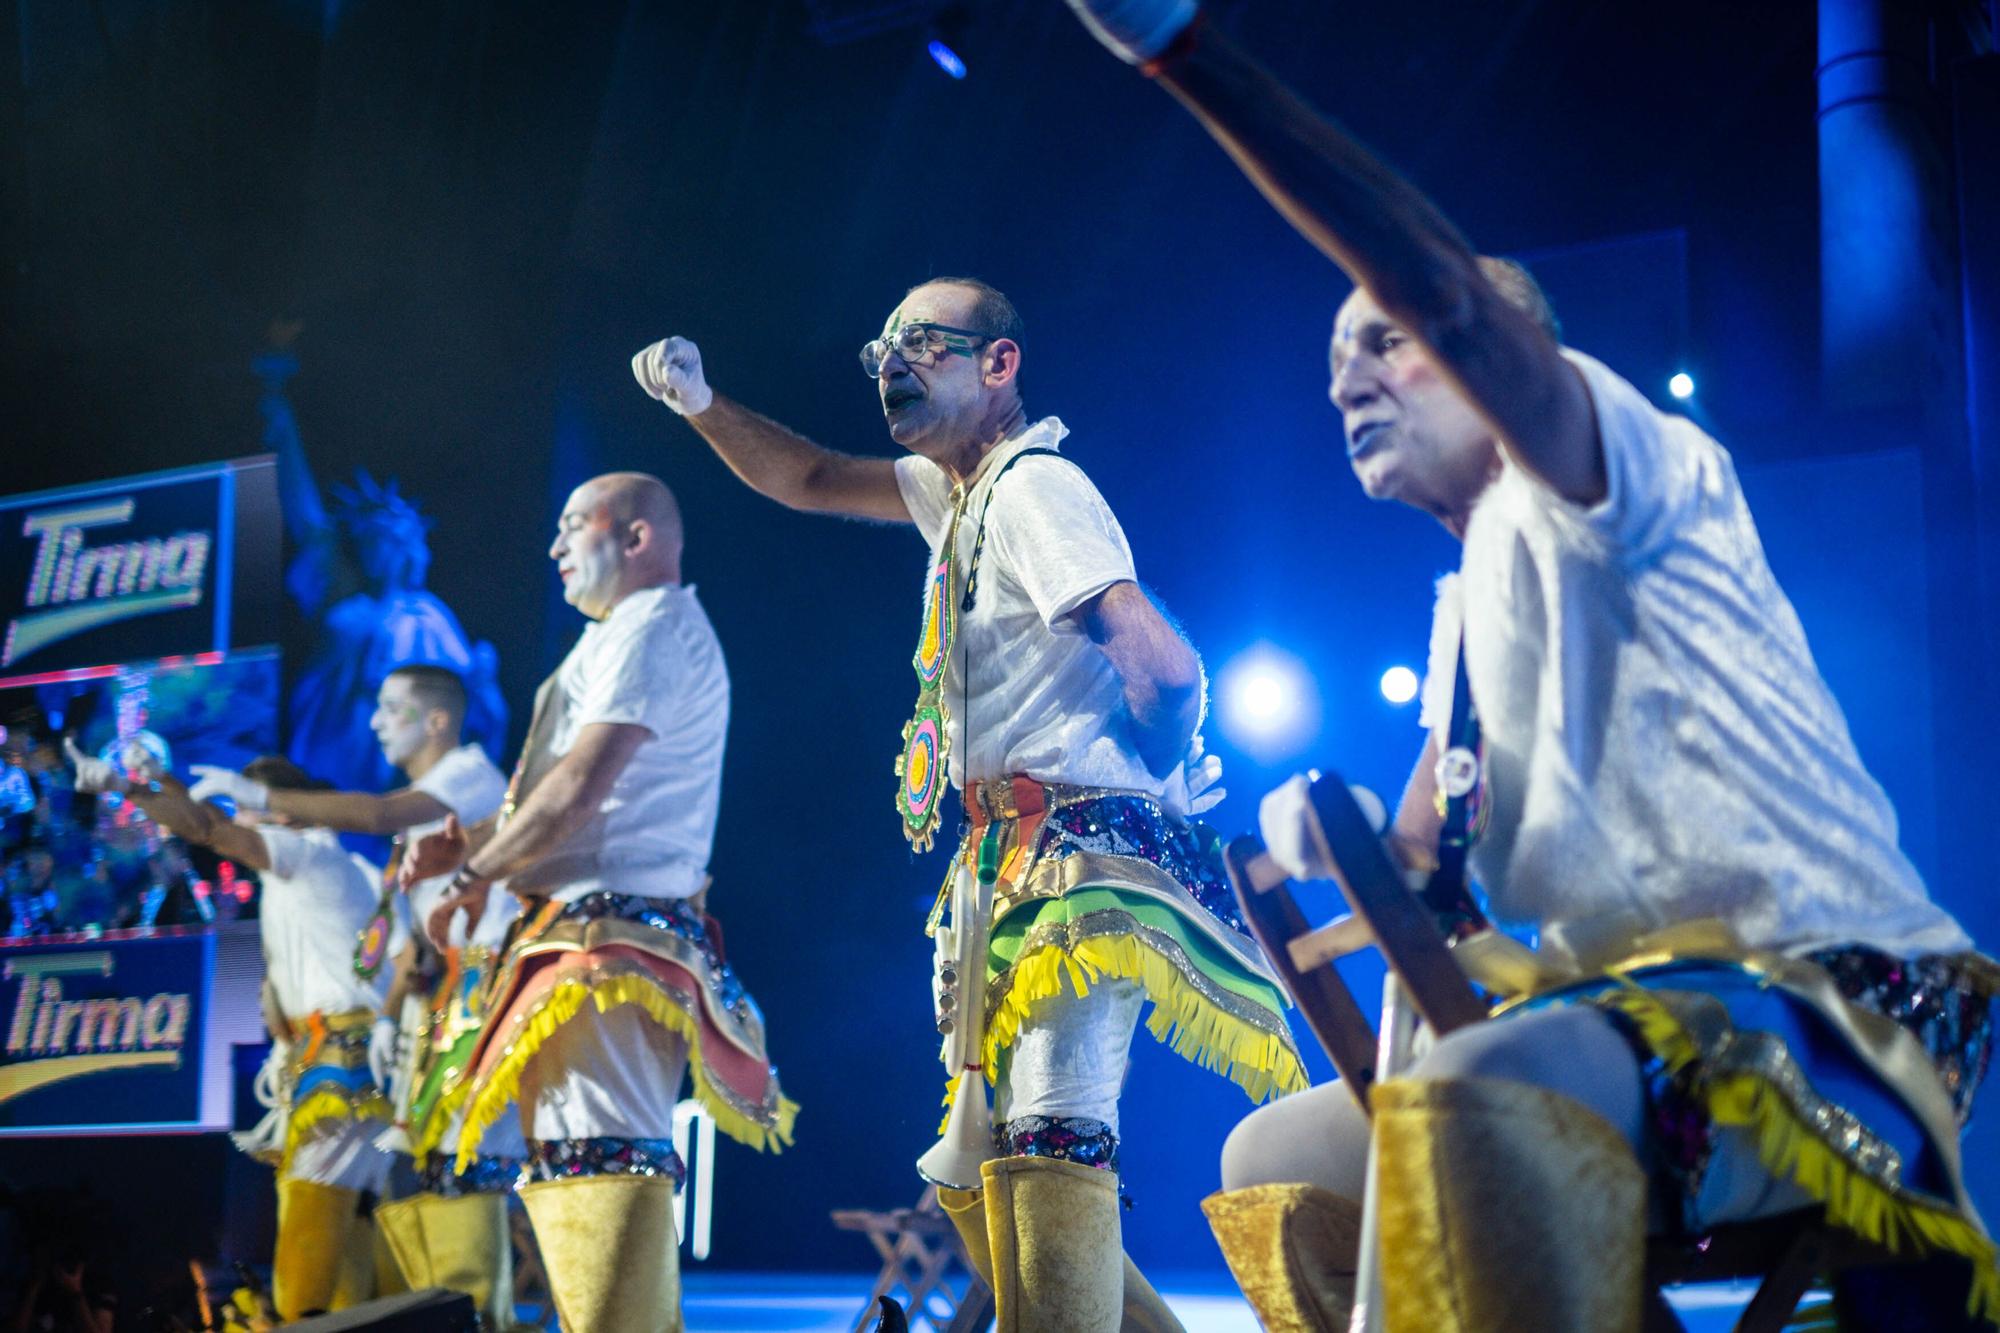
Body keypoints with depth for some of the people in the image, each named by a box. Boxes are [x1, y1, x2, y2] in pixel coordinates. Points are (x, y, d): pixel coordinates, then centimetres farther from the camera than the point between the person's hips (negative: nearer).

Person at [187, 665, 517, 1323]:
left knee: (459, 1153, -15)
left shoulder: (471, 772, -4)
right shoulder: (420, 804, 21)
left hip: (481, 988, -9)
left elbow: (376, 813, -23)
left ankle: (477, 1312, -15)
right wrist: (388, 1016, 10)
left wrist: (260, 795, -21)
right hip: (435, 998, 9)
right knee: (421, 1156, 4)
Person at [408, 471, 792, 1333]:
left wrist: (473, 877, -9)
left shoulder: (650, 632, -7)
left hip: (610, 931, -11)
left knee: (600, 1153, -18)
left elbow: (580, 788, -17)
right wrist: (468, 844, 15)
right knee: (606, 1159, 9)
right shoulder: (638, 637, 26)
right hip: (605, 936, 11)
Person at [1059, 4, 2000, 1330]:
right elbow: (1419, 866, 29)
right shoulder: (1471, 611, 23)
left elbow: (1451, 295, -23)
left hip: (1828, 1001, -10)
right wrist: (1324, 833, 5)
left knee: (1479, 1100, -38)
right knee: (1278, 1166, 15)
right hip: (1642, 1013, 10)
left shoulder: (1591, 474, -3)